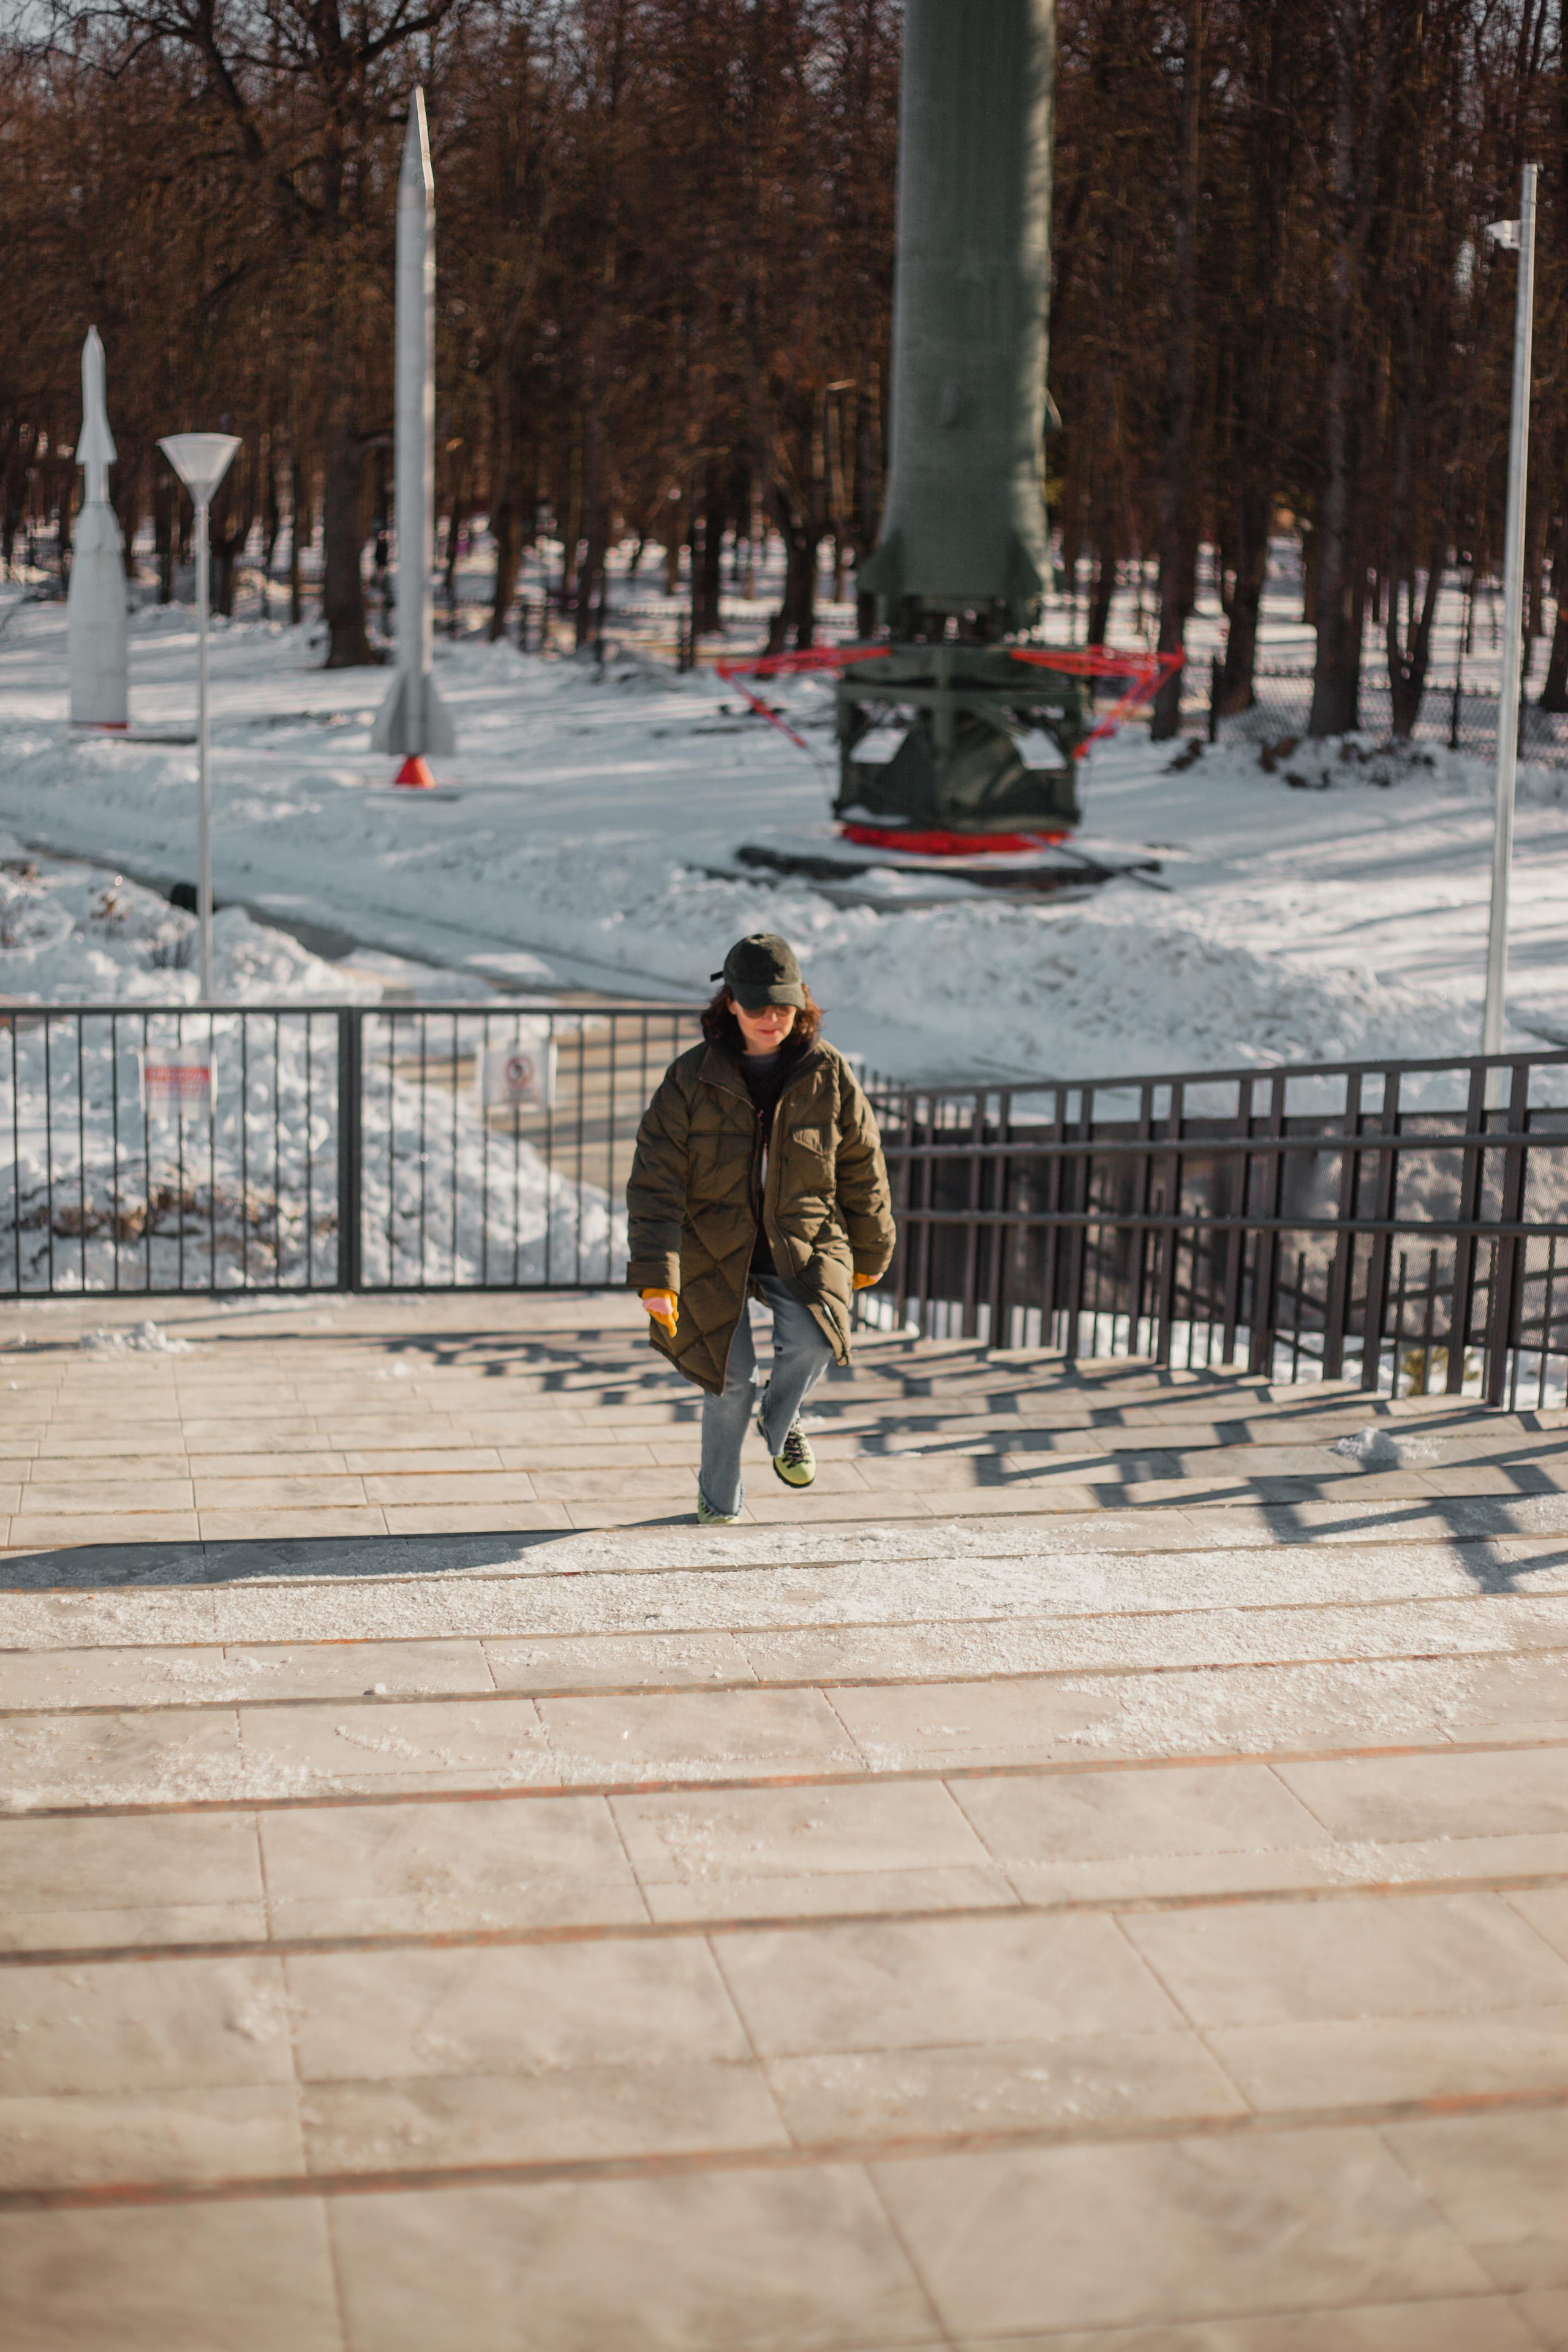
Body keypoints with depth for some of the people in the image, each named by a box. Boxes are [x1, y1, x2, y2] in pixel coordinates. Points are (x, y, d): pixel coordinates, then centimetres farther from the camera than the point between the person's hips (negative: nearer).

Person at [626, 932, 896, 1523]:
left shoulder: (828, 1075, -3)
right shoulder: (692, 1079, -9)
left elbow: (862, 1170, 9)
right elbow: (657, 1181, -11)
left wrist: (869, 1254, 17)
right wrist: (657, 1276, -20)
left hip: (802, 1242, 1)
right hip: (714, 1247, -1)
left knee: (811, 1342, -25)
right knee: (730, 1382, -5)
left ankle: (781, 1419, 10)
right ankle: (719, 1502, 21)